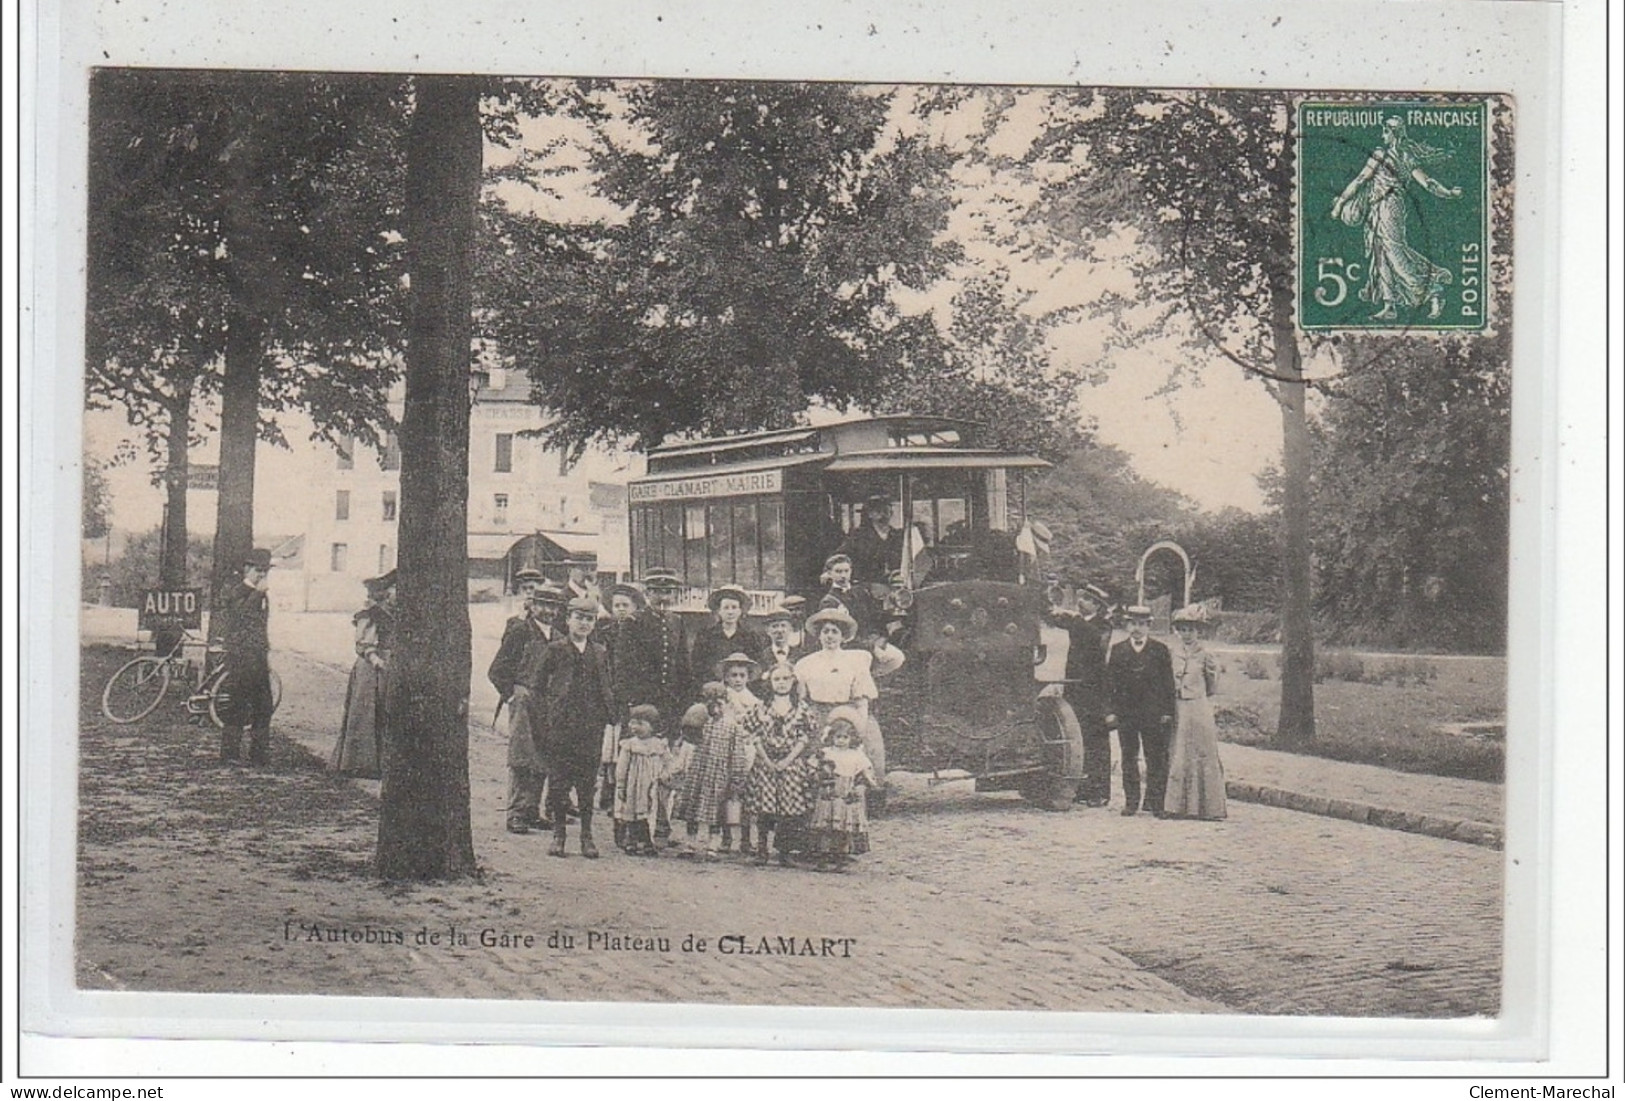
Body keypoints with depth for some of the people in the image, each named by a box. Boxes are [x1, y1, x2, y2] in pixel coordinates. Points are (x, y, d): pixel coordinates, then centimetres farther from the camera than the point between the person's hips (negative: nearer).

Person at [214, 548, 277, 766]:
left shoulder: (262, 597, 18)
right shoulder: (236, 594, -6)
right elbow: (241, 616, -24)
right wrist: (257, 593, -22)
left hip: (258, 660, 8)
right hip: (239, 659, -8)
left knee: (264, 707, 6)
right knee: (236, 707, -5)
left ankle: (259, 754, 13)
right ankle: (230, 753, 0)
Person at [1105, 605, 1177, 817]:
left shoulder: (1160, 650, 4)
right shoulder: (1117, 651, 7)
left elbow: (1168, 683, 3)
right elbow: (1110, 683, 7)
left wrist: (1167, 712, -3)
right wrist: (1111, 711, 0)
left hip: (1154, 714, -2)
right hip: (1126, 713, 2)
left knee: (1156, 759, -1)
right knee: (1129, 758, 6)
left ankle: (1155, 801, 6)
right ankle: (1131, 802, 13)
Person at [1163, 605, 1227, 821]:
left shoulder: (1206, 655, -3)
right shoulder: (1174, 653, 8)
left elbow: (1212, 689, 4)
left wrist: (1212, 671, -5)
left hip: (1199, 709, -4)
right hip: (1178, 711, 4)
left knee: (1204, 756, -2)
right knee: (1177, 757, 4)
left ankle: (1208, 808, 3)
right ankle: (1178, 805, 10)